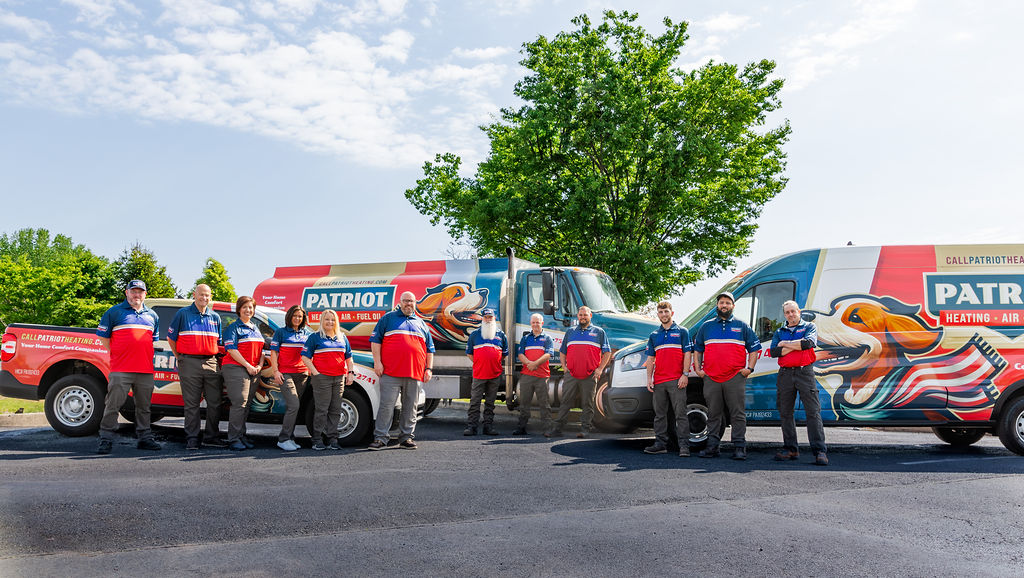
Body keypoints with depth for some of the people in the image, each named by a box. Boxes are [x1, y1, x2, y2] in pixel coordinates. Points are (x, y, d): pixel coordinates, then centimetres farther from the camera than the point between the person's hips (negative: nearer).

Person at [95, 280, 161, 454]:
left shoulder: (152, 315, 17)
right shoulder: (115, 312, 4)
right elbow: (102, 335, 6)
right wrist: (115, 354, 3)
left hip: (145, 370, 4)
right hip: (120, 369, -4)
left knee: (144, 406, 9)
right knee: (113, 404, -3)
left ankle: (145, 438, 16)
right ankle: (106, 439, 5)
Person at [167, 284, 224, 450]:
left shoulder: (215, 317, 14)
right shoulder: (183, 313, 3)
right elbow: (171, 337, 7)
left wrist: (216, 360, 12)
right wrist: (179, 358, 4)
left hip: (211, 363, 4)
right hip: (190, 363, -4)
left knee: (215, 402, 4)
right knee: (191, 404, 0)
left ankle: (211, 436, 14)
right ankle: (192, 438, 6)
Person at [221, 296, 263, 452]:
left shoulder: (256, 329, 22)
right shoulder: (233, 327, -1)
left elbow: (261, 350, 24)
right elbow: (231, 349, -10)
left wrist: (259, 365, 5)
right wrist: (248, 366, -13)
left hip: (253, 371, 7)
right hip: (236, 368, -7)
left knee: (246, 405, 7)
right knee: (239, 404, -12)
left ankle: (241, 436, 13)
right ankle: (233, 440, -10)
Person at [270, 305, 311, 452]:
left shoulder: (306, 334, 16)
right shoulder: (281, 332, 5)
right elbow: (273, 353, 2)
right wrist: (275, 371, -7)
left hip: (302, 374, 4)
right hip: (285, 374, -4)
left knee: (292, 408, 8)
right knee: (293, 405, -15)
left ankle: (289, 438, 15)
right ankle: (283, 439, -9)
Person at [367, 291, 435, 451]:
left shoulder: (421, 324, 20)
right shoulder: (388, 318, 11)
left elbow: (429, 349, 22)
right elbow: (375, 340, 4)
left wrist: (429, 368, 11)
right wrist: (377, 362, -6)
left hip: (414, 374, 3)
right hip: (391, 372, -3)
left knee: (410, 407, 6)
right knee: (386, 405, -5)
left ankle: (406, 437, 14)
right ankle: (380, 438, 1)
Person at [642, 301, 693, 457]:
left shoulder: (682, 331, 6)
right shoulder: (654, 335, 16)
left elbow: (687, 355, 0)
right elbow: (650, 358, 16)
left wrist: (684, 375, -10)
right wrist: (649, 378, 7)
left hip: (676, 381, -5)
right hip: (658, 382, 5)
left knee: (680, 413, -6)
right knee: (660, 414, 8)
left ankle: (684, 446, -6)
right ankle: (660, 444, 15)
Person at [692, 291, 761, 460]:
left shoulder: (742, 326, 10)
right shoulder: (706, 326, 14)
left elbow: (754, 348, 12)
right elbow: (697, 349, 19)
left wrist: (749, 368, 0)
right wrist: (698, 369, 8)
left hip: (735, 378, -2)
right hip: (711, 378, 2)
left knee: (738, 414, -3)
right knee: (713, 414, 6)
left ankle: (739, 447, 2)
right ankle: (712, 446, 12)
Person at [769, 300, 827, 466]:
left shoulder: (809, 327, 9)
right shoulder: (779, 332, 17)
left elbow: (809, 342, -13)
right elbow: (773, 352, 1)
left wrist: (786, 344, -4)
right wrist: (797, 346, -6)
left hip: (804, 372, -3)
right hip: (785, 374, 4)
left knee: (813, 411, -7)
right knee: (786, 413, 4)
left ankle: (819, 450, -7)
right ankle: (790, 449, 12)